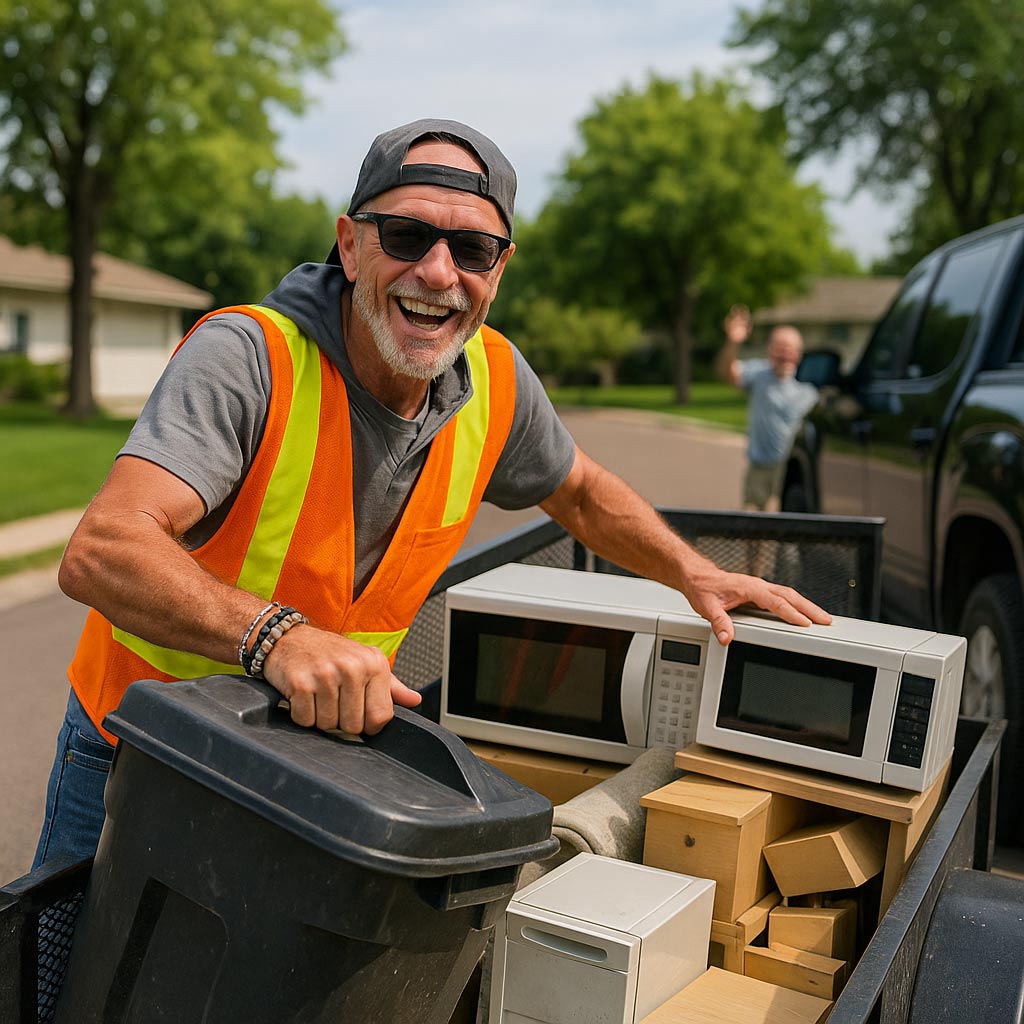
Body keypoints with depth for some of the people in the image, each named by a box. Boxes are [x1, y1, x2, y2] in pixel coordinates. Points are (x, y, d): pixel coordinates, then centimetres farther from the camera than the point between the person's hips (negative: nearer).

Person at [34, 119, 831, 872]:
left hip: (328, 738, 4)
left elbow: (579, 492, 11)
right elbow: (102, 553, -40)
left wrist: (695, 573, 4)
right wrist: (278, 635, -55)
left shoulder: (494, 380, -11)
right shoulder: (247, 358, -28)